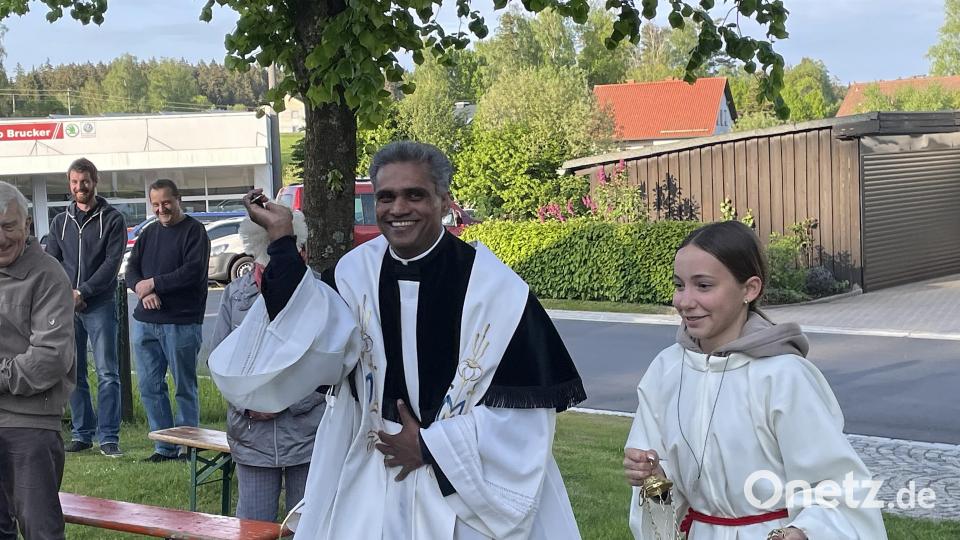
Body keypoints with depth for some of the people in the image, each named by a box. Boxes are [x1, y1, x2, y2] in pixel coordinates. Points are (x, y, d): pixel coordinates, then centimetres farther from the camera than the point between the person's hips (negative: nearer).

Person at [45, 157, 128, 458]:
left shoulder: (112, 219, 1)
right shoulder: (60, 222, 14)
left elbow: (112, 262, -7)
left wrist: (82, 292, -13)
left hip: (100, 306, -4)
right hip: (66, 308, 4)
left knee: (107, 373, -7)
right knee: (74, 374, 7)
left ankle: (108, 437, -6)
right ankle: (82, 434, 15)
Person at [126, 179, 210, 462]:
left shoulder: (194, 231, -4)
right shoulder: (149, 233, 17)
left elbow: (193, 271, -16)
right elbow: (131, 269, 13)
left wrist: (153, 284, -11)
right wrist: (143, 290, -9)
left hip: (181, 322, -7)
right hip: (145, 322, 7)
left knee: (184, 387, 1)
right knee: (149, 386, 7)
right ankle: (164, 446, 16)